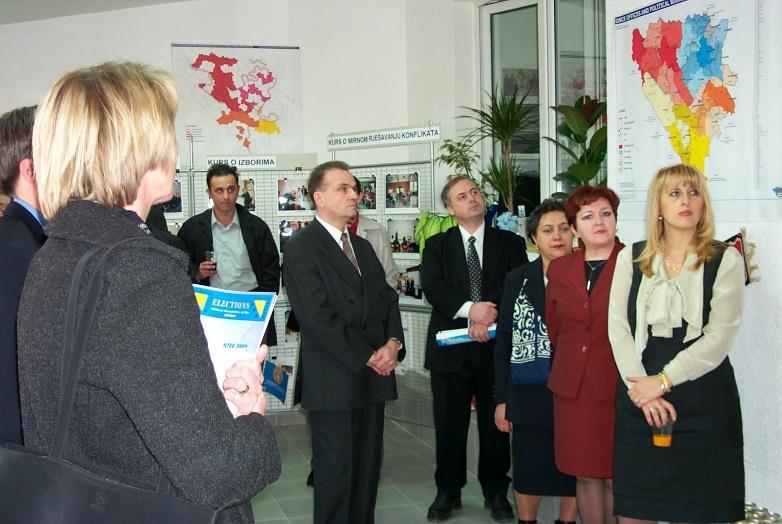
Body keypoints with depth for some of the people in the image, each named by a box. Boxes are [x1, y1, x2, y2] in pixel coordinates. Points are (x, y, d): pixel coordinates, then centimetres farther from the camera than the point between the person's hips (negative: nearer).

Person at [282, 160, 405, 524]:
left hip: (373, 376, 7)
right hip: (333, 380, -7)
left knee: (368, 467, 12)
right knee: (336, 470, 3)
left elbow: (387, 299, 14)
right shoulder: (301, 248, -9)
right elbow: (318, 318, -16)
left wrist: (393, 342, -5)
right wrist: (368, 357, -13)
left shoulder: (362, 246, 17)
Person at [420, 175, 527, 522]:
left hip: (496, 346, 0)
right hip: (450, 347, 0)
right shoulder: (437, 246, 8)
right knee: (449, 424, 6)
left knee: (495, 422, 8)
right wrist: (469, 309, -22)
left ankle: (495, 492, 23)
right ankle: (448, 492, 20)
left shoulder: (510, 243, 8)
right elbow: (432, 287, -8)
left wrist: (490, 317, -19)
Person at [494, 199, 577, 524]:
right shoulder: (517, 281, 3)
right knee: (528, 473, 10)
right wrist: (501, 399, 3)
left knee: (573, 473, 11)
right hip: (528, 396, 1)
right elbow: (504, 342, 5)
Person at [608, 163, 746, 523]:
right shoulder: (631, 258, 9)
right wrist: (638, 386, -10)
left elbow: (719, 337, -8)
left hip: (704, 398, -2)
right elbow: (618, 327, 2)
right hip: (638, 399, 2)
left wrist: (662, 380, -13)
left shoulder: (726, 260, 0)